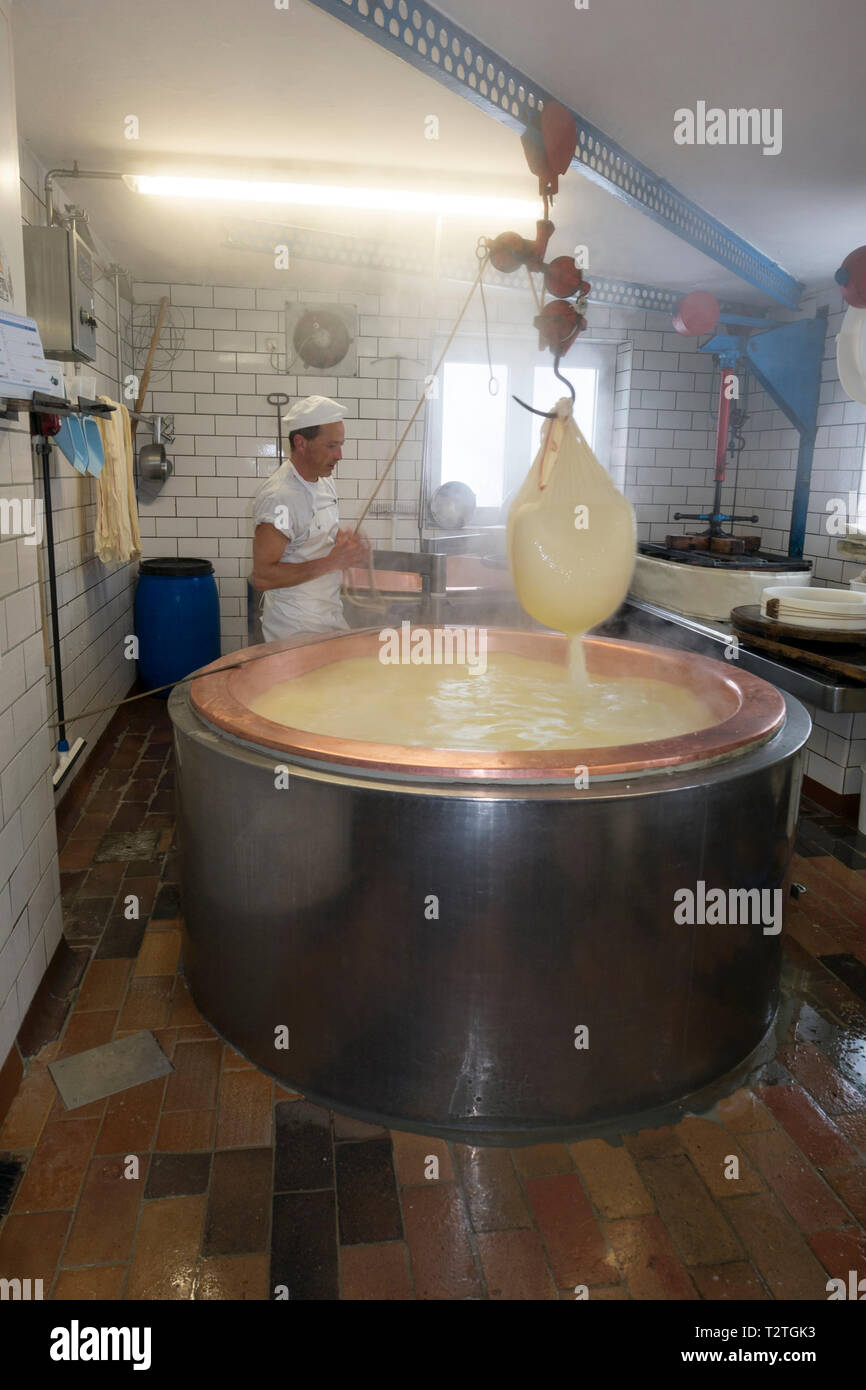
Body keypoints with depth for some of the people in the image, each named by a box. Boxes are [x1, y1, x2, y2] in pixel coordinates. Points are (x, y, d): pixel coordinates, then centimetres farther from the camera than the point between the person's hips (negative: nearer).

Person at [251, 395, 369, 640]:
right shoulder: (279, 497, -22)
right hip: (295, 628, -8)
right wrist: (332, 562, -26)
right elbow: (261, 577, -25)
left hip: (331, 618, 9)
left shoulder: (324, 484, 6)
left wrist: (348, 545, -1)